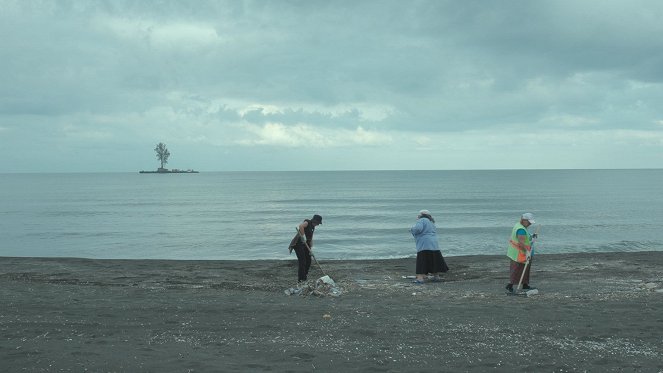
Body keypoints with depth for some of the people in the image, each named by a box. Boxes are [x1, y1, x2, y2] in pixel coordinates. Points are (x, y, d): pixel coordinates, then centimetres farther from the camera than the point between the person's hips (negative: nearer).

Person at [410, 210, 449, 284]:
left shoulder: (421, 220, -5)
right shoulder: (431, 222, 23)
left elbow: (418, 229, -21)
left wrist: (412, 229, -1)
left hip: (424, 246, -8)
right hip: (434, 245, 8)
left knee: (422, 262, -11)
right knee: (435, 261, 17)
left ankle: (420, 278, -19)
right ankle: (436, 276, 25)